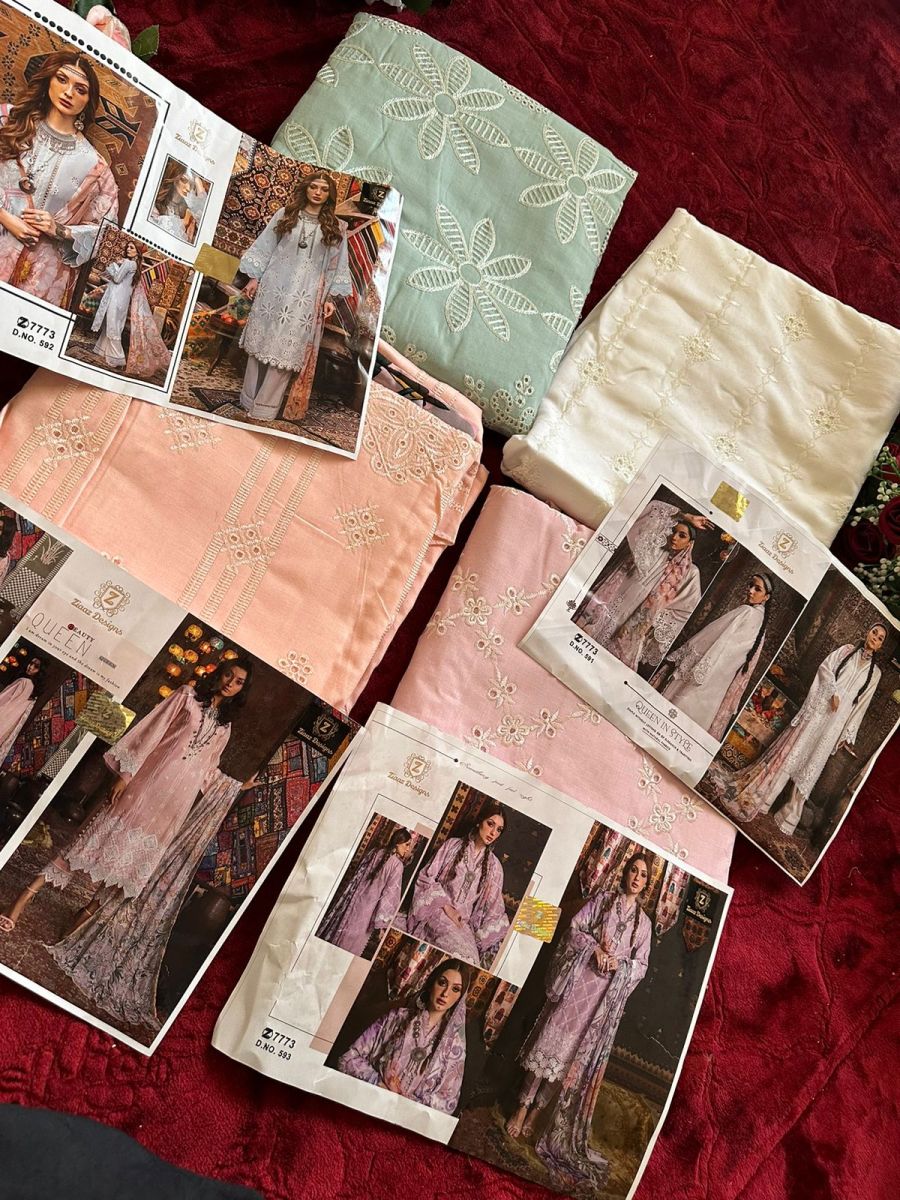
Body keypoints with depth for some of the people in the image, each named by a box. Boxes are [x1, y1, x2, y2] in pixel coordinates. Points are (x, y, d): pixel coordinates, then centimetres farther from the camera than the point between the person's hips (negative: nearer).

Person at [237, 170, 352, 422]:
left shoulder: (335, 228, 5)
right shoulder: (285, 215, 7)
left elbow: (336, 265, 6)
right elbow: (265, 246, 8)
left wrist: (330, 297, 1)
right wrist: (255, 277, 2)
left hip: (307, 296, -1)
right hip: (274, 287, 1)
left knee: (287, 348, -4)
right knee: (262, 341, 4)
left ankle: (264, 409, 0)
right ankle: (249, 401, 14)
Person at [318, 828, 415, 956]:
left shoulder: (374, 852, 4)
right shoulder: (397, 865, -16)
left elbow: (356, 876, 10)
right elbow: (390, 893, -17)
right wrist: (383, 919, -13)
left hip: (355, 899, 6)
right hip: (368, 908, -6)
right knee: (351, 944, 6)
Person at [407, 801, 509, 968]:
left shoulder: (493, 866, 14)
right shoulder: (453, 845, 7)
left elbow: (493, 906, 11)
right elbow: (426, 878, 3)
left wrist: (483, 935, -6)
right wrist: (446, 906, -9)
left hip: (464, 921, 3)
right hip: (438, 910, -3)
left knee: (473, 960, -30)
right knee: (466, 956, -33)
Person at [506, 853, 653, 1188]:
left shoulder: (644, 922, 9)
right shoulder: (602, 899, 5)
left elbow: (641, 966, 9)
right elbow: (574, 928, 0)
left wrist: (619, 965, -9)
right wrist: (595, 948, -14)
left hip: (608, 993, 2)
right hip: (580, 979, -2)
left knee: (578, 1054, 2)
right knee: (553, 1042, -5)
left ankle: (535, 1115, 13)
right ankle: (521, 1110, 4)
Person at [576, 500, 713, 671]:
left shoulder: (690, 573, 2)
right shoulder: (653, 548, 5)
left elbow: (686, 608, 4)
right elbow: (655, 509, 0)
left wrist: (656, 615, 0)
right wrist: (685, 516, -1)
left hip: (638, 625, -2)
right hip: (613, 604, 2)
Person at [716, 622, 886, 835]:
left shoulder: (875, 672, 14)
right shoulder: (846, 650, 11)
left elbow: (861, 705, 11)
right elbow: (824, 667, 0)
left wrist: (848, 735, 7)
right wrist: (833, 692, -15)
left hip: (836, 722, 1)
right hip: (819, 707, -1)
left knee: (810, 766, 0)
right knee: (791, 748, -7)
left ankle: (790, 815, 5)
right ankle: (753, 793, -3)